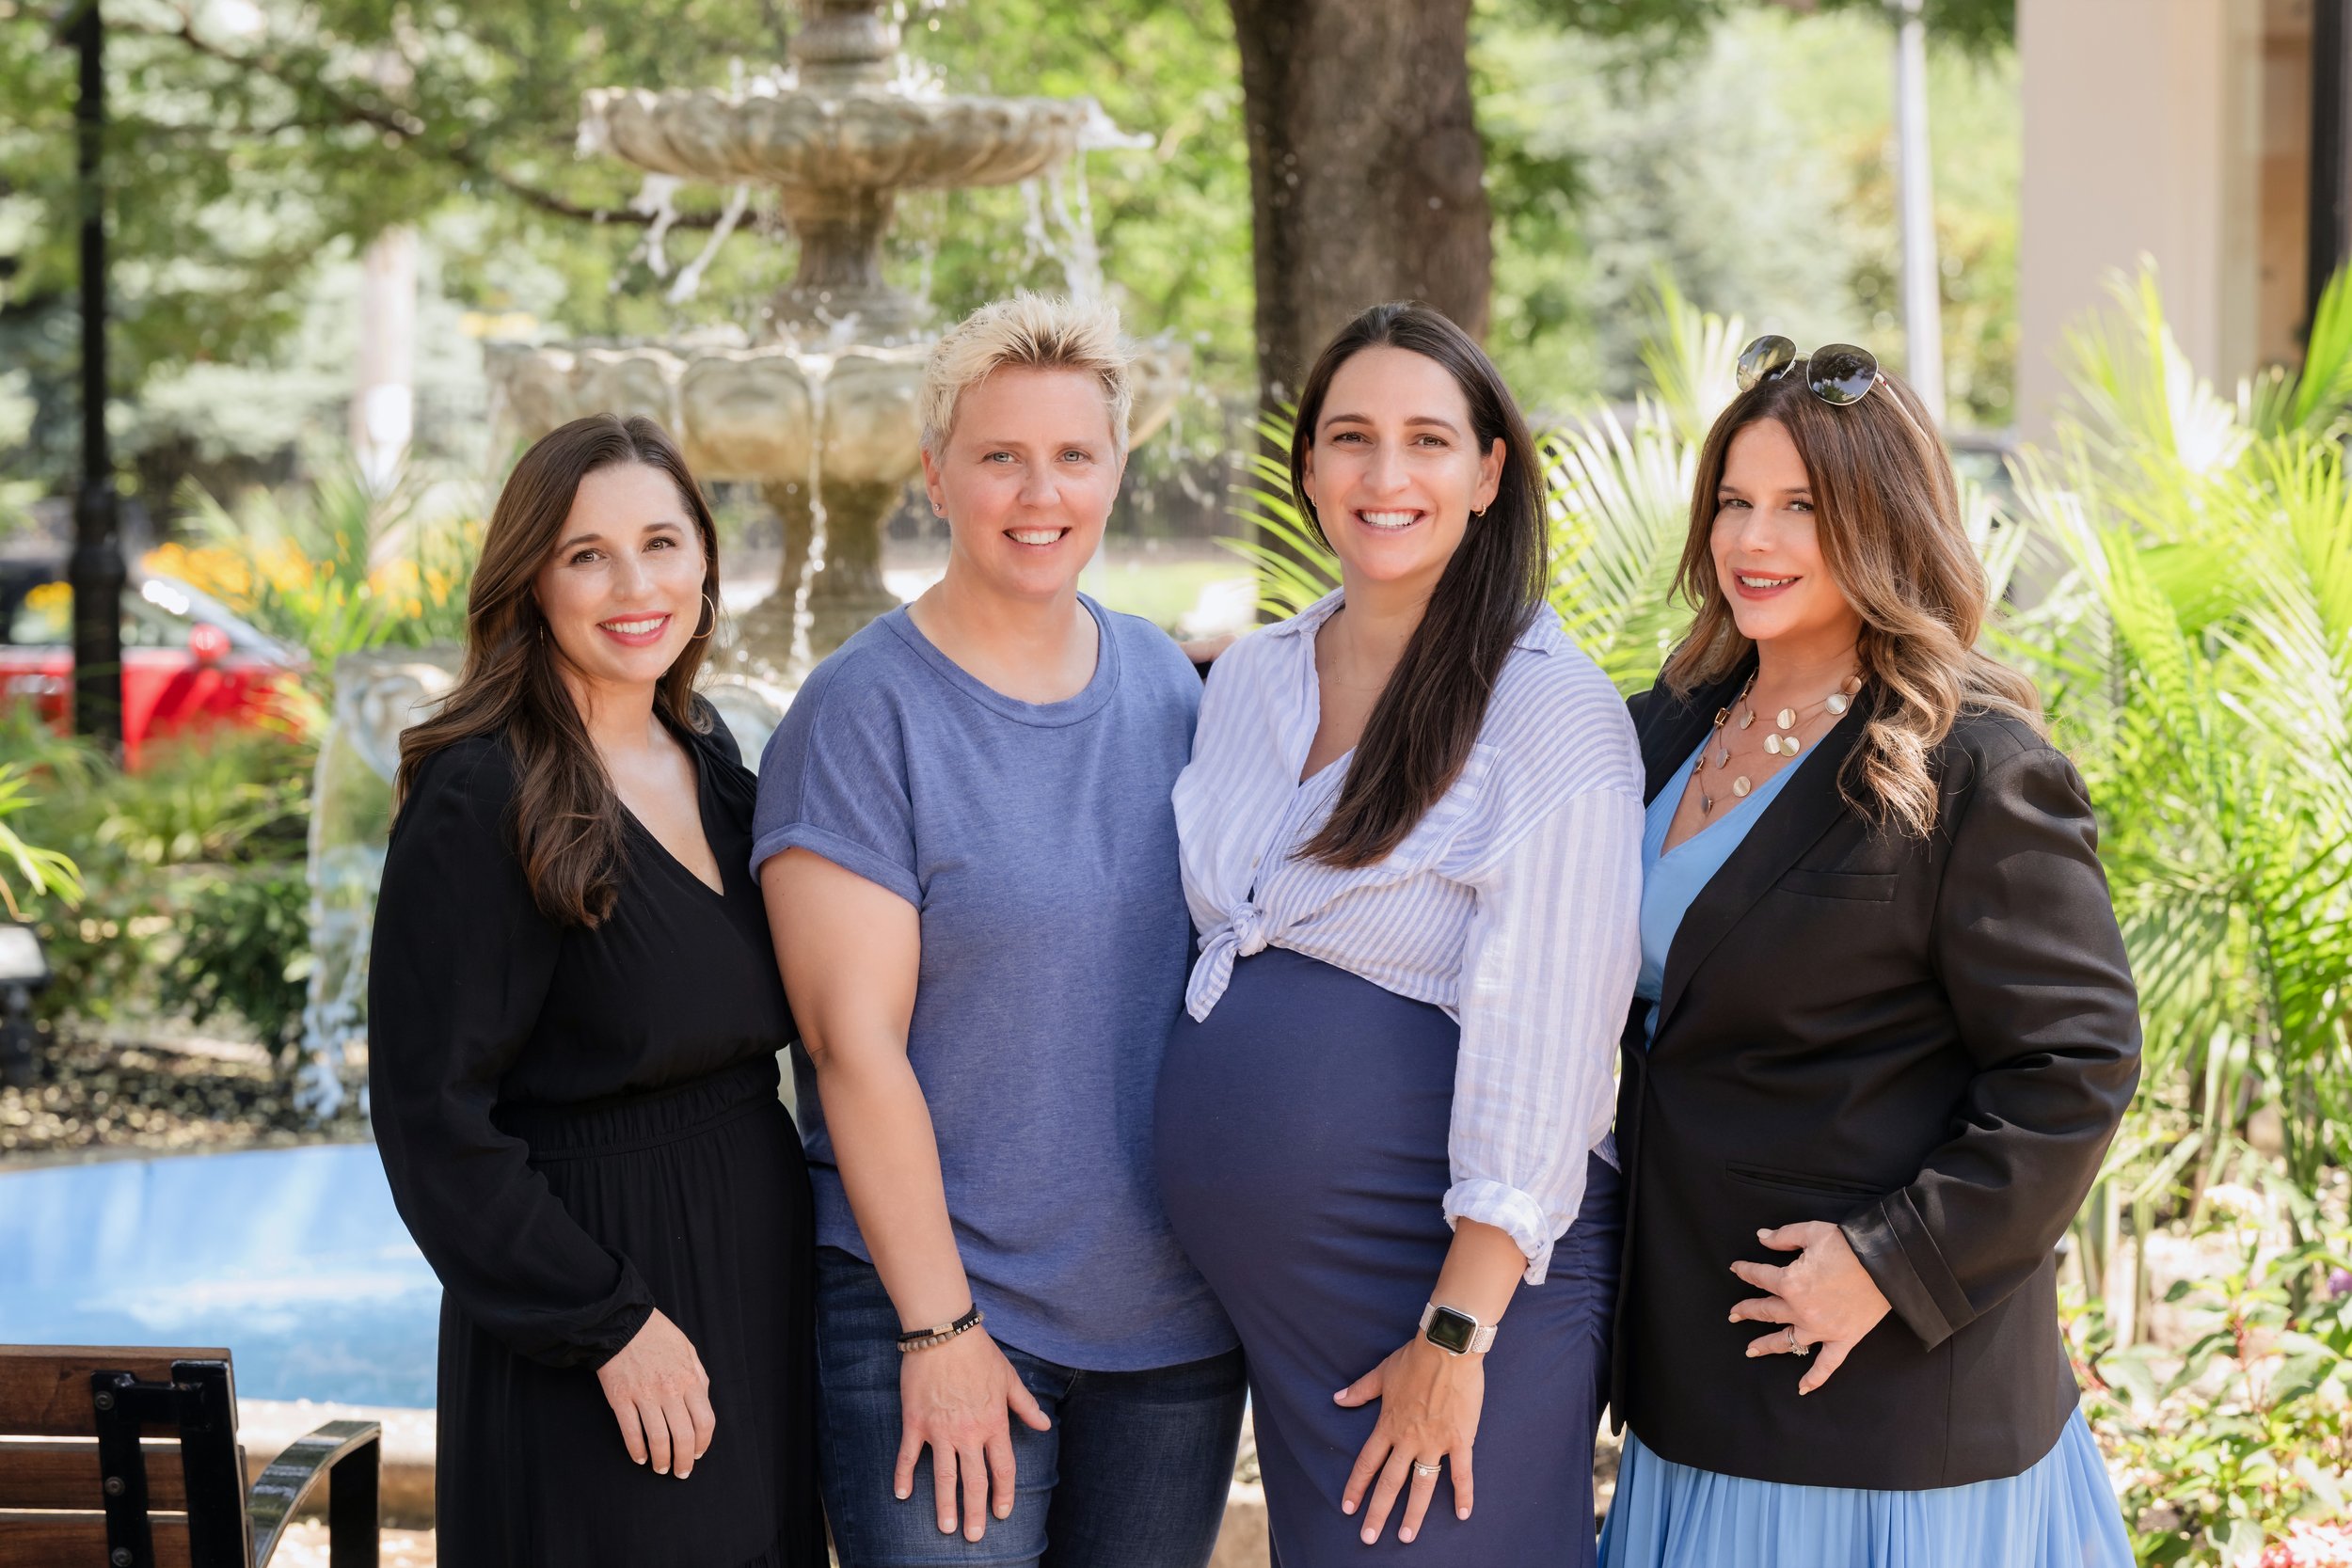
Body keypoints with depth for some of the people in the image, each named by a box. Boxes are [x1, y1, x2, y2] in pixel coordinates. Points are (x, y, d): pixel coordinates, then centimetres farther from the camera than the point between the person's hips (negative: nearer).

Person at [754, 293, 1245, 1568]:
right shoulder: (862, 715, -9)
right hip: (940, 1315, -5)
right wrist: (940, 1326, -15)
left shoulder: (1164, 684, 7)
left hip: (1176, 1319, 5)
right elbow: (857, 1043, -13)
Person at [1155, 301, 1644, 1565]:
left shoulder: (1552, 711, -11)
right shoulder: (1248, 681, 9)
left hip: (1460, 1276, -6)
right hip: (1261, 1295, 6)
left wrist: (1456, 1334, -19)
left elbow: (1540, 1046, -16)